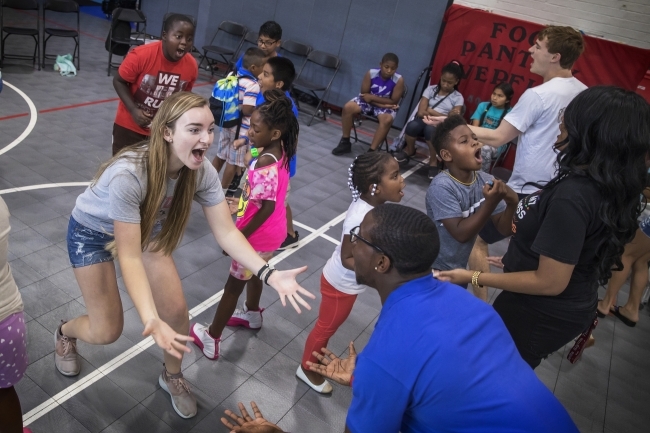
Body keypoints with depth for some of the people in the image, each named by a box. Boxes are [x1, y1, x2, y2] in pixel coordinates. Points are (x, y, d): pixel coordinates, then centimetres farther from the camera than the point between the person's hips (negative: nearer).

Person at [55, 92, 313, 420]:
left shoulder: (202, 172, -26)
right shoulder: (128, 174, -41)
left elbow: (226, 232, -23)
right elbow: (129, 258, -37)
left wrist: (269, 274, -36)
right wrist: (150, 320, -49)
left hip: (145, 229, 4)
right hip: (92, 231, -4)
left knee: (177, 312, -4)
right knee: (107, 331, 0)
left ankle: (172, 377, 26)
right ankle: (64, 332, 37)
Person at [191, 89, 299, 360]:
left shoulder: (265, 164, -31)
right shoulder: (279, 152, -4)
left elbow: (267, 208, -30)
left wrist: (238, 237, -22)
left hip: (259, 236, -8)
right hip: (272, 232, 8)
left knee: (234, 284, 8)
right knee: (253, 274, 31)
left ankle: (211, 339, 25)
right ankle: (252, 314, 55)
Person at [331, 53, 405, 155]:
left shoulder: (399, 80, -18)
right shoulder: (371, 74, -15)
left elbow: (393, 101, -16)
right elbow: (364, 94, -10)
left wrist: (372, 97, -20)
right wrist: (381, 104, -22)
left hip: (386, 105, -2)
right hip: (369, 101, 2)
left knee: (387, 119, -35)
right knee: (348, 107, -22)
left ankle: (372, 150, -27)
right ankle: (345, 142, -8)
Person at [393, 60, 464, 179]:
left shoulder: (458, 97, 4)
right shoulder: (430, 89, 5)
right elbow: (421, 112, -6)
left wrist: (430, 111, -9)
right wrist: (446, 116, -9)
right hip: (424, 121, 2)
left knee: (430, 129, -39)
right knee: (413, 125, -35)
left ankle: (434, 160, -17)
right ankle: (409, 150, -3)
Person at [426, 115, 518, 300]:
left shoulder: (485, 180, -11)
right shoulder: (441, 187, -28)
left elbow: (505, 228, -7)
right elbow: (461, 233, -30)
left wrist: (512, 202, -26)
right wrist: (490, 202, -35)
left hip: (464, 265, 6)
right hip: (437, 268, -5)